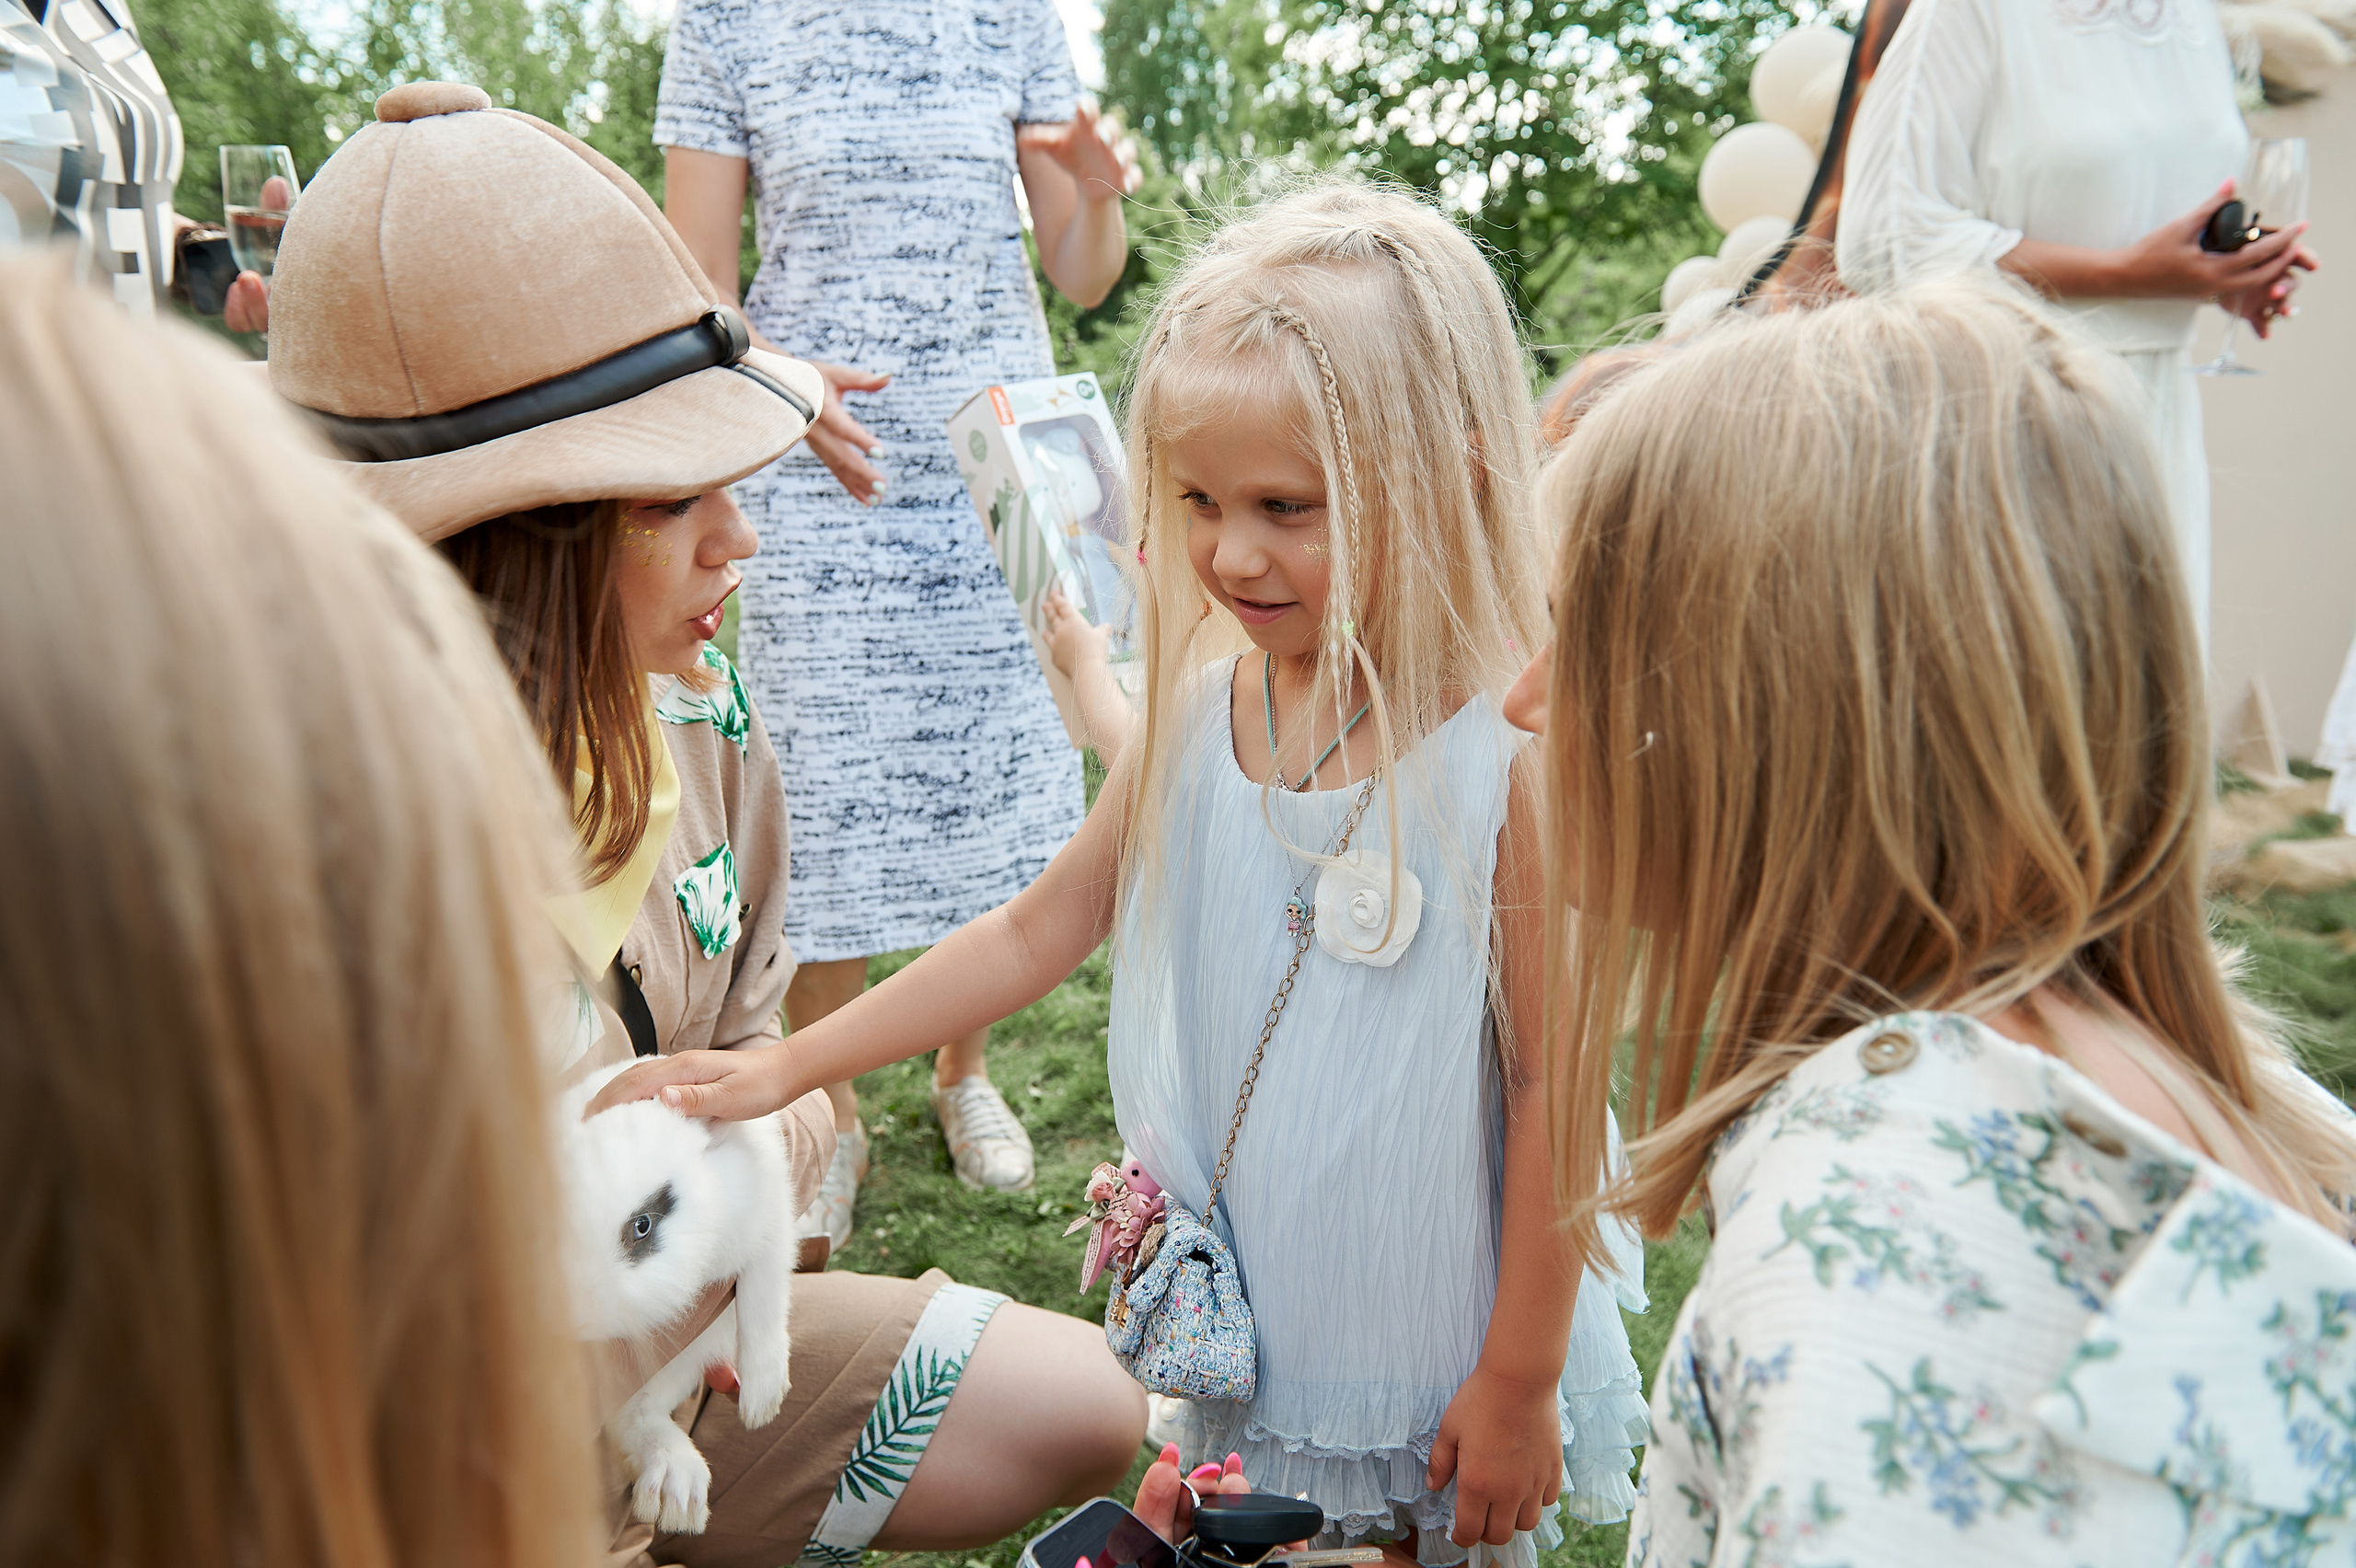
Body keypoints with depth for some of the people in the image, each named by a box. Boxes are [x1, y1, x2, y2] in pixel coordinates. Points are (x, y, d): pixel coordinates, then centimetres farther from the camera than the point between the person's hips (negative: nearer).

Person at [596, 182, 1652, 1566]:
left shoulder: (1509, 762, -22)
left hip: (1435, 1351, -4)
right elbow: (1036, 932, 2)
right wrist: (785, 1070, -1)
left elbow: (1551, 1084, -16)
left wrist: (1521, 1378, -8)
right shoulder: (1198, 712, -7)